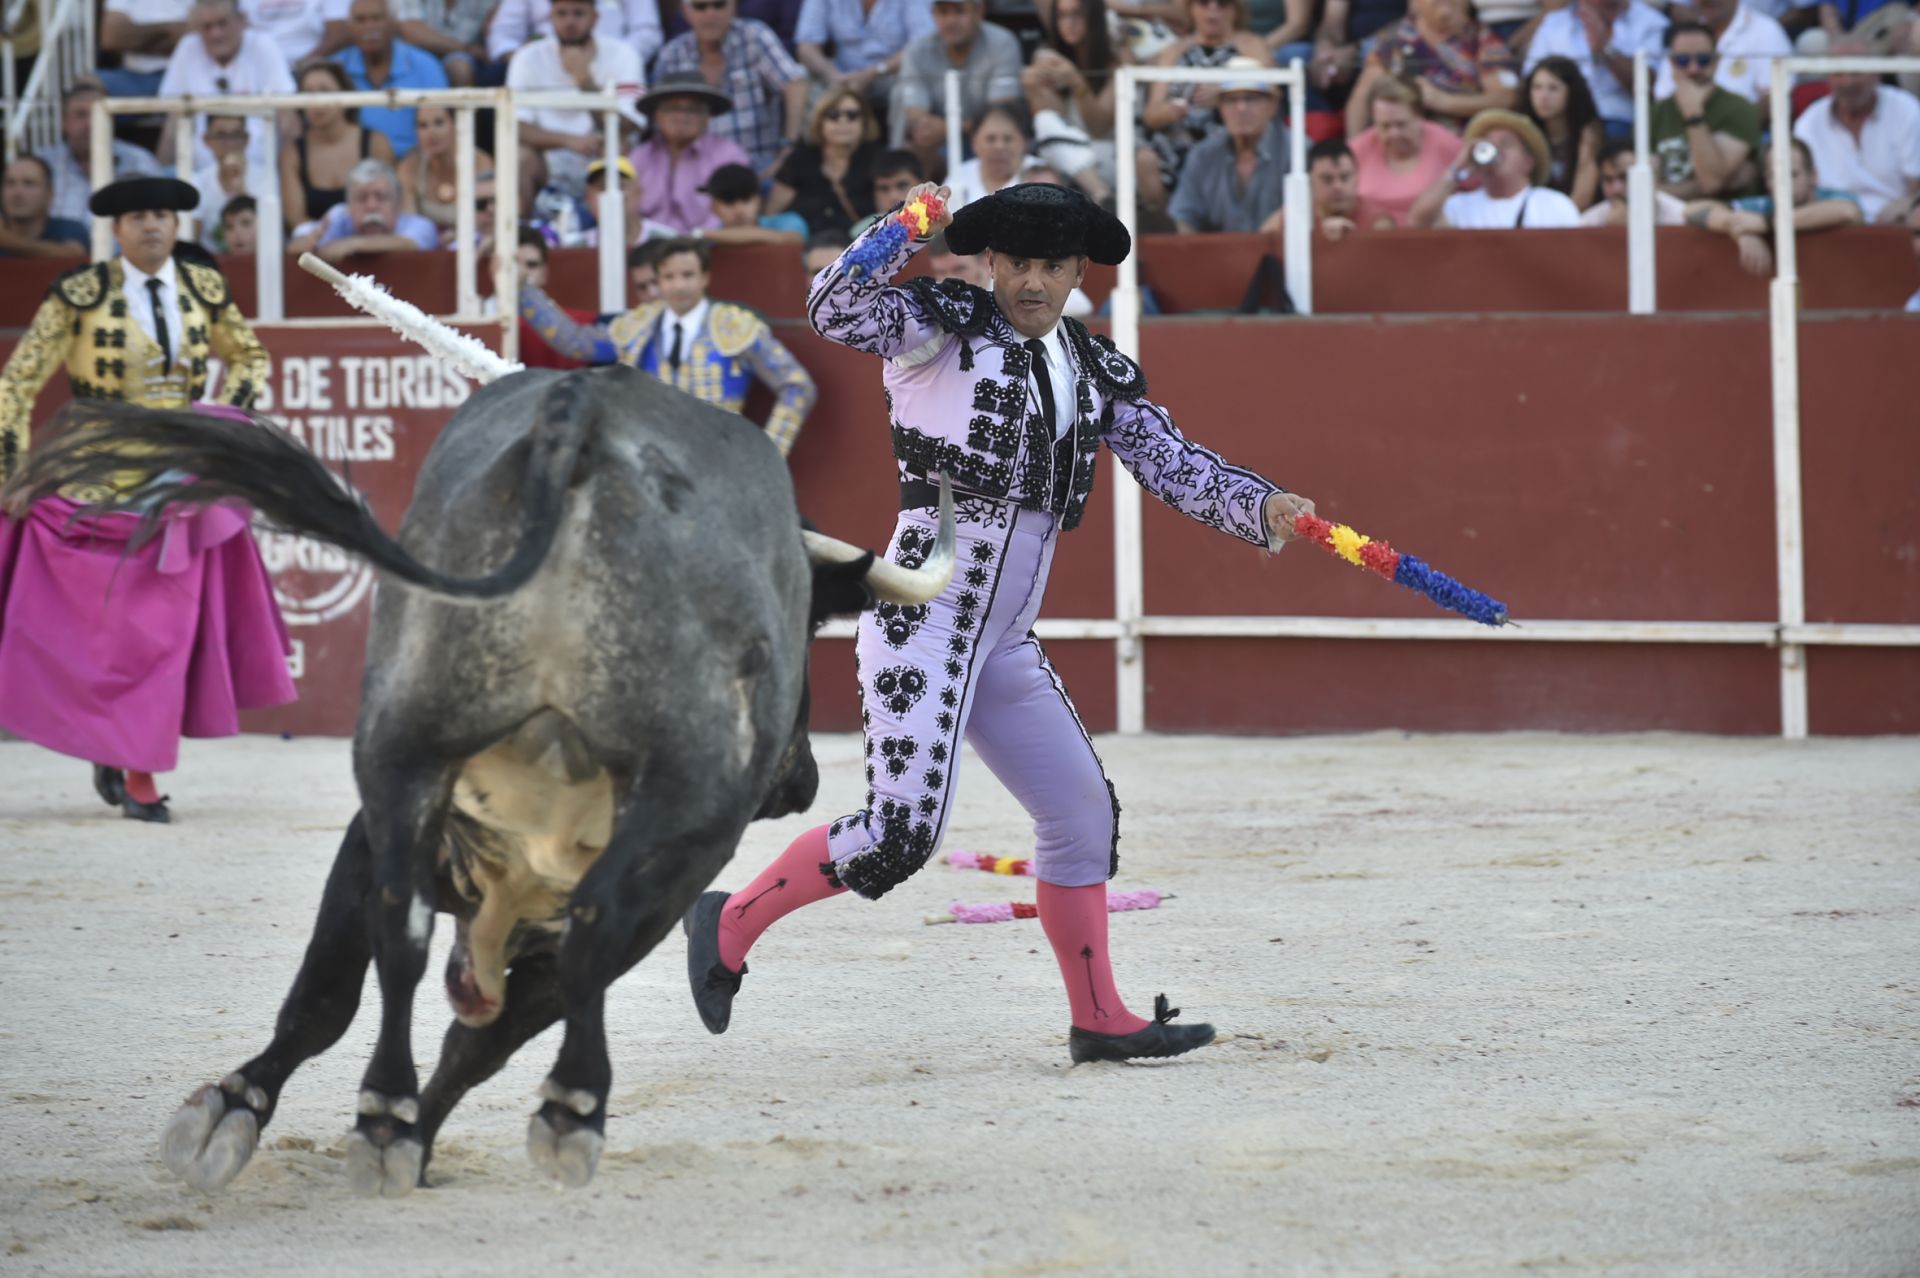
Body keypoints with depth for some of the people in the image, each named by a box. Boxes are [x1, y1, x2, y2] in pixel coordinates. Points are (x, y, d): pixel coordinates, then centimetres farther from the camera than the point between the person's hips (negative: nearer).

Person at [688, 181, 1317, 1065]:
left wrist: (1265, 509, -8)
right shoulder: (942, 326, -5)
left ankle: (1098, 1019, 21)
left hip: (1004, 642, 7)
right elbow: (836, 310, -21)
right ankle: (731, 926, 3)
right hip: (922, 619, -7)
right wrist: (906, 229, -27)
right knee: (902, 834, -15)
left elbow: (1175, 466, 7)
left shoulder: (1098, 373, 12)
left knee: (1082, 809, 10)